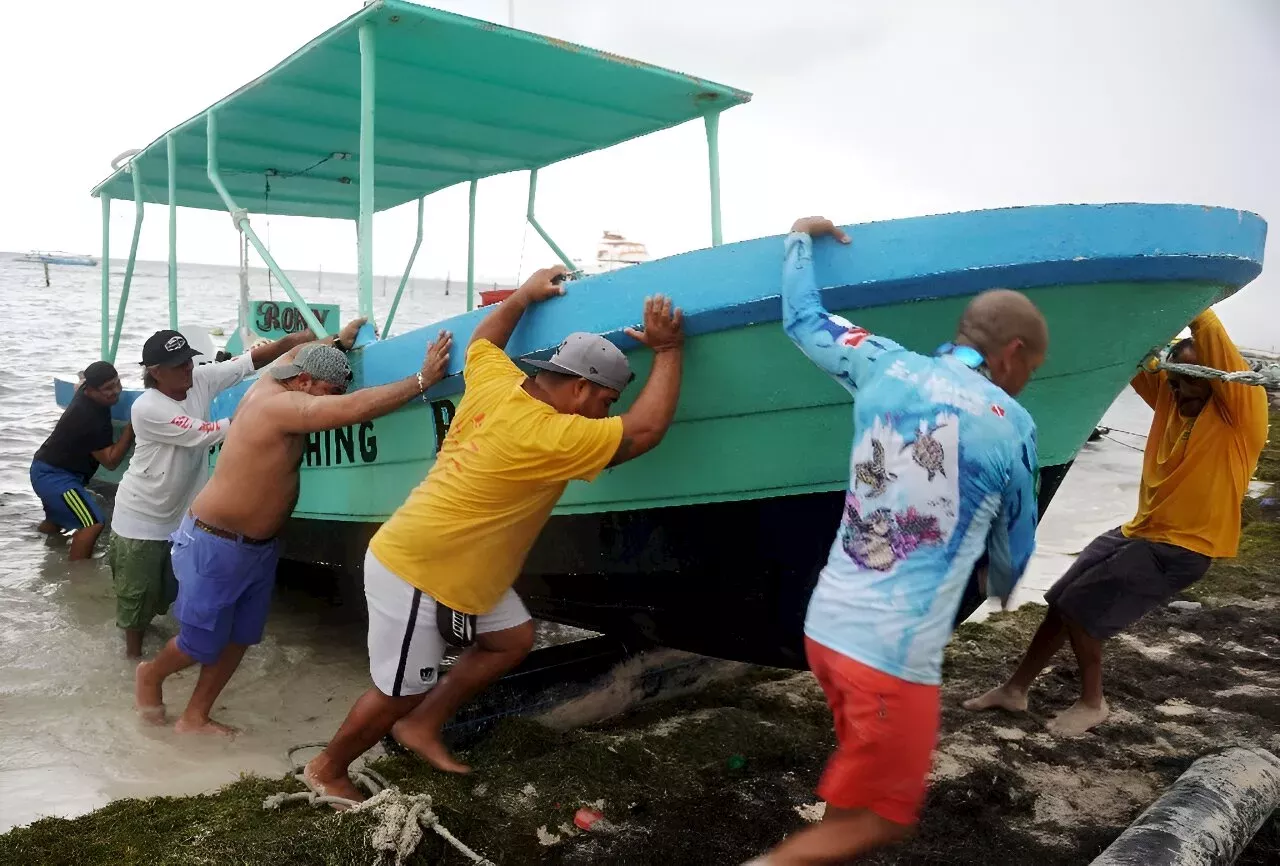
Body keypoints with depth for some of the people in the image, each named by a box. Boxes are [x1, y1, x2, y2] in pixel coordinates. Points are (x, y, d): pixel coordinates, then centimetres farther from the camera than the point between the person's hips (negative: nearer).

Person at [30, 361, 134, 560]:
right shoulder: (89, 419, -31)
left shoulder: (86, 390, -2)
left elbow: (80, 382, 28)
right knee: (93, 524, -24)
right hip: (54, 476, -11)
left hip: (49, 470, 11)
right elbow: (111, 460, -25)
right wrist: (132, 426, -30)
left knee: (55, 522, 32)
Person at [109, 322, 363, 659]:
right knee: (139, 590, 9)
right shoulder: (147, 408, -25)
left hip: (182, 511, 5)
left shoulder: (202, 379, -12)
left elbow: (260, 356, -20)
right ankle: (134, 650, 31)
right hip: (142, 517, -5)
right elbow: (206, 434, -29)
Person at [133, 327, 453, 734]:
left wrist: (341, 343, 14)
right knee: (203, 644, 9)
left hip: (260, 546, 9)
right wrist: (423, 379, -37)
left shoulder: (276, 381, -1)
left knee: (239, 639, 14)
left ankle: (194, 717, 30)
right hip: (216, 545, -9)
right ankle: (151, 674, 40)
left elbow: (297, 350, 23)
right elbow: (354, 410, -40)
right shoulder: (279, 404, -28)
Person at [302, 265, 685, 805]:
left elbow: (481, 339, 18)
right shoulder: (551, 437, -28)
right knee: (400, 693, 7)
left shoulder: (497, 383, -5)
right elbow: (646, 429, -23)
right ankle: (327, 769, 31)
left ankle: (422, 724, 24)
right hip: (413, 574, -9)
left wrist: (526, 294, 26)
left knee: (513, 639, 13)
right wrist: (668, 349, -16)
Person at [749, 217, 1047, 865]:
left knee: (862, 764, 27)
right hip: (895, 650, -6)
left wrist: (800, 237, 35)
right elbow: (1013, 550, 11)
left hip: (825, 623, 6)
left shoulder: (884, 367, 4)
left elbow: (802, 319, 20)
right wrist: (1000, 588, 33)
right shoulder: (1010, 426, -5)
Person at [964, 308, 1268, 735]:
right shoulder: (1169, 399, 6)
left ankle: (1092, 704, 12)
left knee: (1080, 608, -9)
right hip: (1138, 531, 8)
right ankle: (1015, 689, 22)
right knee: (1061, 603, 8)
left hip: (1180, 548, -8)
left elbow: (1215, 343, -27)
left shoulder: (1242, 410, -13)